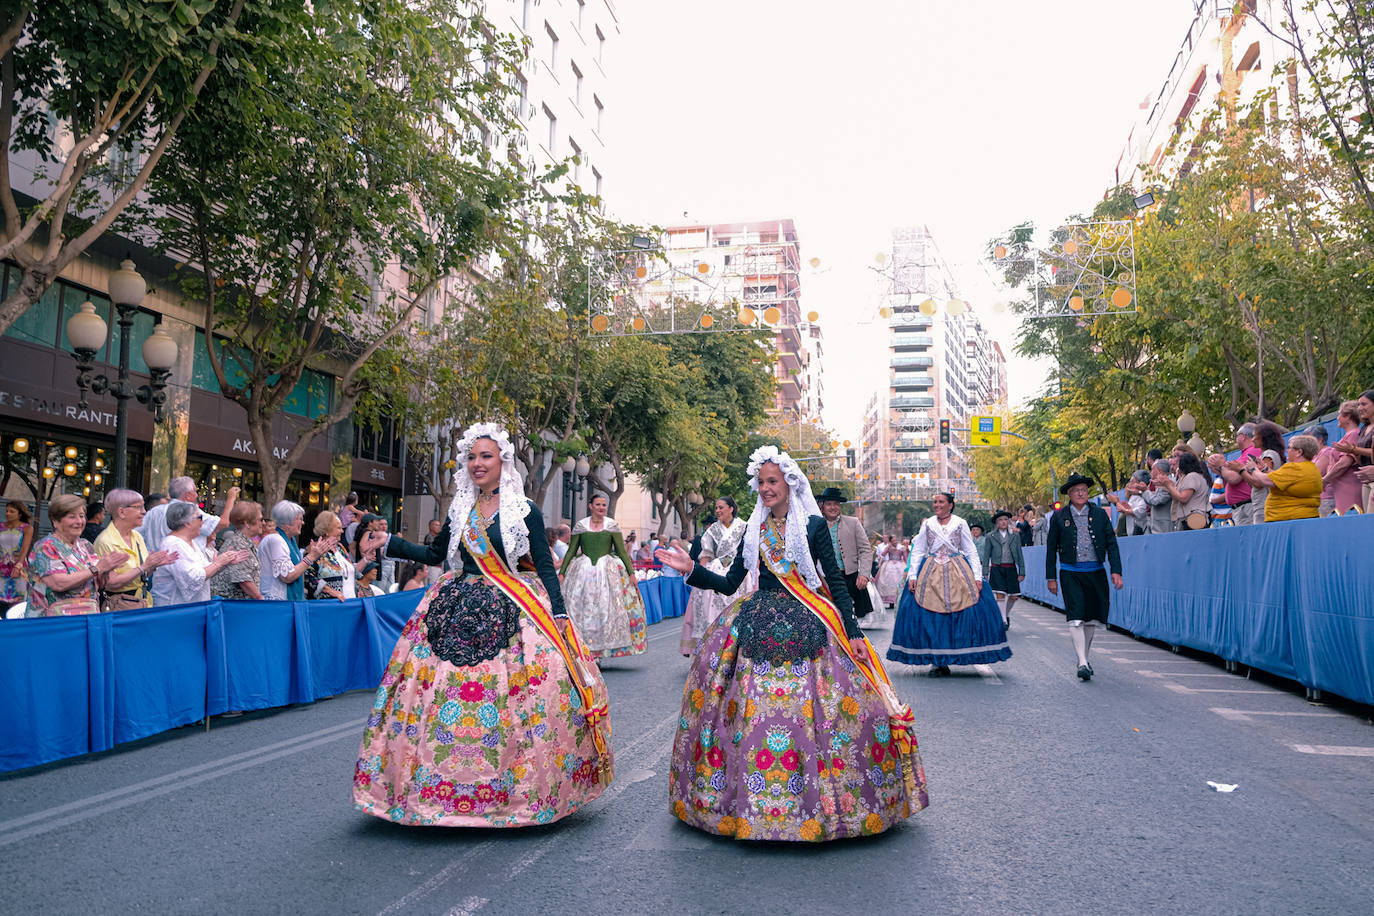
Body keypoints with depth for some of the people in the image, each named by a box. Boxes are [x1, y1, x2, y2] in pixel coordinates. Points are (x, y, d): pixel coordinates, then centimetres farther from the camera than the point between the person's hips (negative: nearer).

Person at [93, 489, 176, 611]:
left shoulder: (137, 537, 9)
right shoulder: (105, 541, -12)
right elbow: (112, 583, -18)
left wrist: (153, 565, -3)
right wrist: (144, 567, -17)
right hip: (120, 606, -6)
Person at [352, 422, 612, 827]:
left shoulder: (525, 511, -1)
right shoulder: (460, 510, 11)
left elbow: (545, 567, -2)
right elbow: (434, 555, 18)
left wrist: (559, 615, -9)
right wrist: (388, 543, 10)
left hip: (514, 612, -4)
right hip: (459, 610, 4)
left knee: (518, 697, -8)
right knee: (442, 692, -1)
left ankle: (522, 789, 7)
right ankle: (447, 787, 12)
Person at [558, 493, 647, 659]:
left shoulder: (612, 525, 4)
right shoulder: (581, 525, 5)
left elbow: (622, 551, 4)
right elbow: (571, 551, 8)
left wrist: (631, 573, -2)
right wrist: (561, 573, 3)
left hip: (607, 570, 0)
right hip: (583, 571, 0)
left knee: (607, 608, -3)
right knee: (582, 609, -2)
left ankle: (600, 650, 6)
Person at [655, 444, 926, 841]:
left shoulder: (814, 525, 1)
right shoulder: (754, 530, 12)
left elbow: (836, 581, 1)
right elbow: (729, 584, 13)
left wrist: (852, 631, -5)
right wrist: (691, 570, 0)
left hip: (807, 627, -3)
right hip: (759, 625, 3)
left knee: (811, 712, -7)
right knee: (752, 712, -2)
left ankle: (821, 799, 8)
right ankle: (752, 801, 11)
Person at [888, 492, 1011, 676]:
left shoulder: (960, 523, 7)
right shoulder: (927, 524, 10)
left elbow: (971, 551, 6)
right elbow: (917, 551, 10)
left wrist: (977, 577, -3)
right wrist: (912, 576, 0)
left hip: (958, 573, -1)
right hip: (931, 574, 1)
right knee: (929, 617, -8)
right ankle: (936, 661, 1)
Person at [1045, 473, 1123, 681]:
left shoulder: (1099, 514, 7)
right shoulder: (1059, 517, 3)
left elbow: (1111, 543, 6)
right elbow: (1051, 547, 7)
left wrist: (1116, 570, -4)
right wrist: (1051, 577, 4)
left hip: (1096, 572, 2)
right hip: (1071, 573, -2)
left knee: (1091, 618, 10)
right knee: (1076, 617, -12)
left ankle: (1085, 657, 26)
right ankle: (1082, 663, -14)